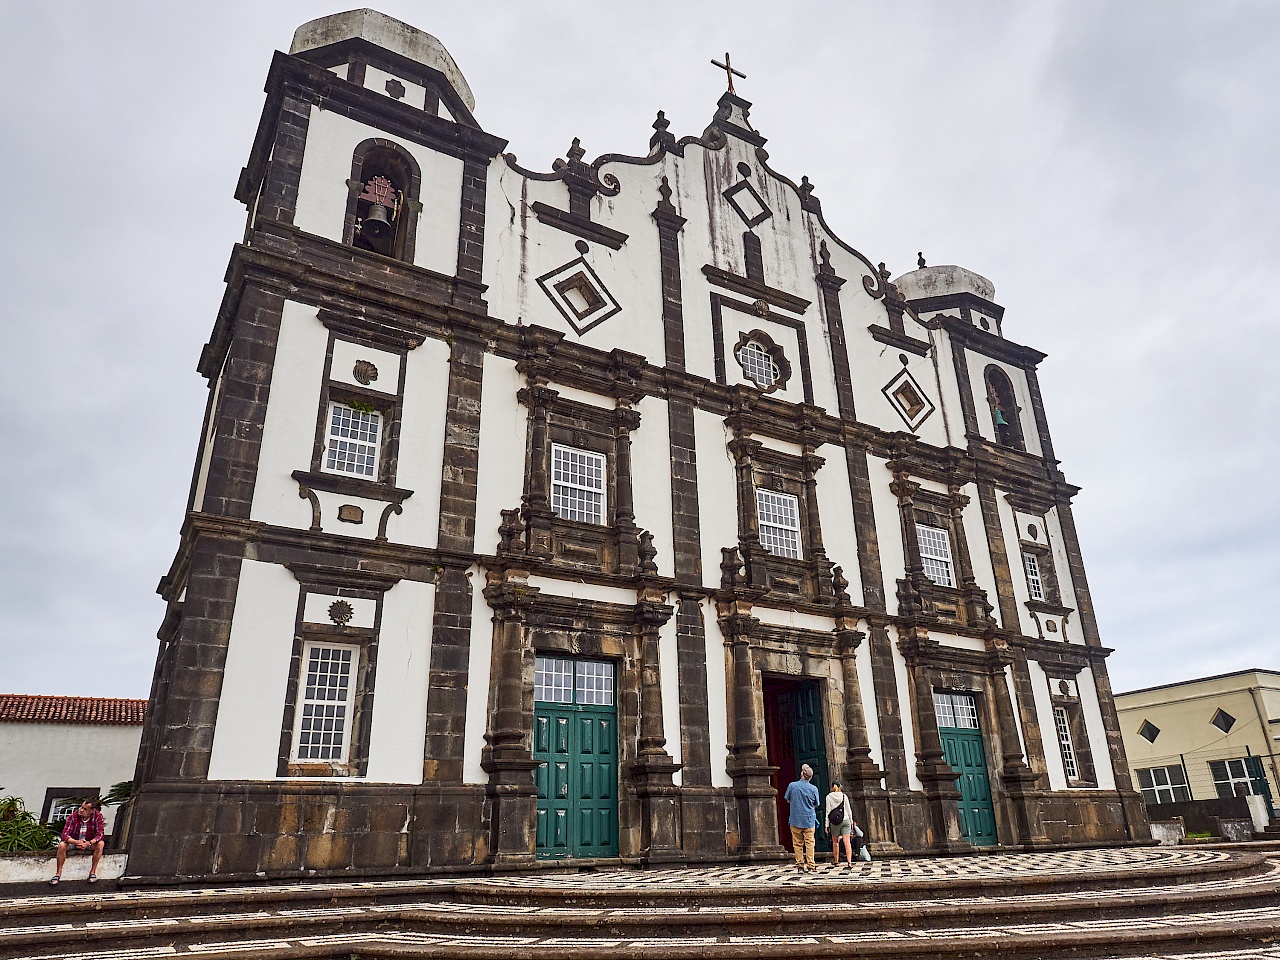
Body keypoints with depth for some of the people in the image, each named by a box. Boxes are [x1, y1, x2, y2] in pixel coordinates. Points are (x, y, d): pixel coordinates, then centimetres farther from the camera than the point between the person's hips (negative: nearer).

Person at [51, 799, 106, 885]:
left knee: (100, 844, -30)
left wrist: (88, 843, -41)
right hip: (74, 840, 1)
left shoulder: (97, 816, -22)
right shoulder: (73, 816, -23)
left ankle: (93, 872, -18)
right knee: (61, 845, -28)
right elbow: (65, 834, -23)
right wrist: (76, 842, -41)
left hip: (90, 842, -1)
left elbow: (100, 834, -22)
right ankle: (58, 874, -14)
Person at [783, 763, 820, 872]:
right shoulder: (813, 789, -6)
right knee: (809, 843, 5)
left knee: (797, 843, 8)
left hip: (795, 820, 0)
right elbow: (816, 805, 7)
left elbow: (788, 800, 6)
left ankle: (800, 864, 10)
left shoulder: (792, 785, -8)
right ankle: (810, 865, 1)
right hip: (809, 820, 0)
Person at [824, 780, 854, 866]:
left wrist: (827, 825, 0)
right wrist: (851, 822, 18)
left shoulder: (829, 797, -3)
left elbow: (828, 811, -3)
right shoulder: (844, 796, 3)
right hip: (846, 820, 1)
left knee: (835, 842, 13)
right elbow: (849, 810, 7)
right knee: (846, 841, -5)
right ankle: (849, 861, -16)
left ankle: (836, 861, 21)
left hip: (834, 822, -1)